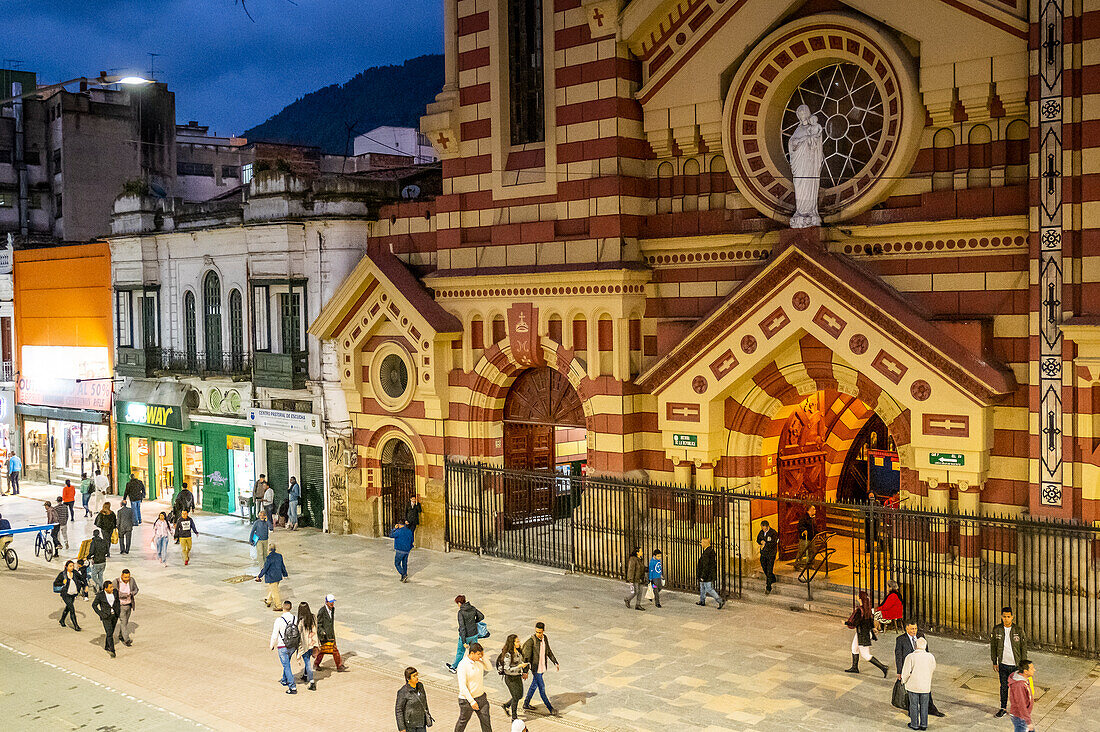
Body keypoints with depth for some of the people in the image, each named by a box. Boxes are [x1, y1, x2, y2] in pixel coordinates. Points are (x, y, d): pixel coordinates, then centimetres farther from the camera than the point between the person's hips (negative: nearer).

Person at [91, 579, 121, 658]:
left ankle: (106, 647, 36)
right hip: (106, 616, -4)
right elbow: (94, 605, -5)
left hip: (115, 615, 4)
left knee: (111, 632, 16)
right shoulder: (100, 595, -16)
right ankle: (112, 651, -12)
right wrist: (100, 614, -12)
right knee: (109, 633, -12)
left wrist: (118, 611, 7)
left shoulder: (115, 592, -4)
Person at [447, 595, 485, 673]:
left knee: (460, 652, 17)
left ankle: (454, 667, 37)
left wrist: (464, 642, -21)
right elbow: (481, 616, 9)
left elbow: (462, 627, -22)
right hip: (474, 634, 4)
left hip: (465, 636, -4)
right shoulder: (472, 608, -4)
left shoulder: (461, 612, -20)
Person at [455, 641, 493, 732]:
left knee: (486, 721, 6)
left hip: (481, 697, 5)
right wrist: (472, 701, -23)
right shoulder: (463, 665, -21)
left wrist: (483, 657, -5)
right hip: (467, 699, -5)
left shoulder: (479, 661, -1)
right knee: (463, 722, 14)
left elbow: (489, 668, 13)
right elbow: (462, 686, -22)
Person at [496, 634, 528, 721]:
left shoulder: (518, 651, 1)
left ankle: (505, 705, 39)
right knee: (516, 697, 2)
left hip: (518, 677, 8)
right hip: (510, 679, -8)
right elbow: (507, 669, -26)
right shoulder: (508, 655, -24)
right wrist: (519, 666, -30)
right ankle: (514, 718, 20)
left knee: (520, 696, 17)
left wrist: (524, 672, 13)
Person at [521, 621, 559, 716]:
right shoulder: (531, 641, -20)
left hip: (542, 667, 7)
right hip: (535, 668, -7)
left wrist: (555, 663, 12)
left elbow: (549, 651, 14)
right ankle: (550, 709, 8)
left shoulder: (545, 638, 0)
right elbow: (527, 656, -20)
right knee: (542, 688, 0)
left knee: (534, 685, 18)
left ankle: (526, 705, 33)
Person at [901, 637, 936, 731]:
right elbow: (933, 670, 8)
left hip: (913, 685, -2)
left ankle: (914, 724, 18)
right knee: (924, 705, 15)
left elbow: (906, 672, -15)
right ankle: (924, 724, 20)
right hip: (926, 686, 2)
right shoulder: (930, 657, -8)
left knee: (914, 705, 10)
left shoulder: (910, 657, -17)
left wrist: (904, 680, 4)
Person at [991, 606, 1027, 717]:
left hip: (1015, 665, -2)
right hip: (1003, 664, 2)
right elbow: (993, 646, 5)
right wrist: (994, 662, 5)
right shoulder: (996, 630, -5)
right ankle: (1003, 708, 26)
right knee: (1004, 687, 12)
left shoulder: (1018, 630, -10)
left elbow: (1023, 648, -3)